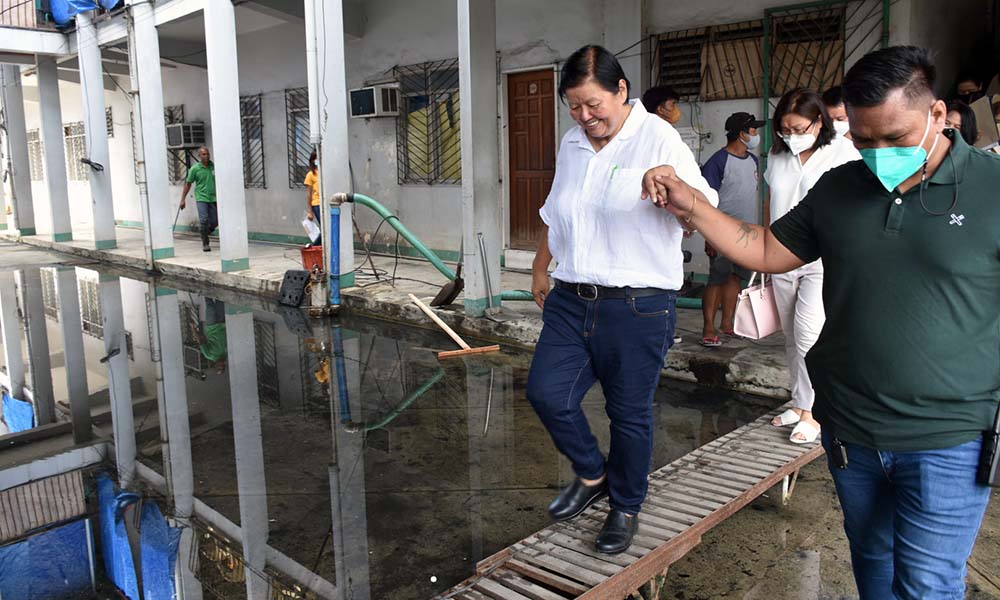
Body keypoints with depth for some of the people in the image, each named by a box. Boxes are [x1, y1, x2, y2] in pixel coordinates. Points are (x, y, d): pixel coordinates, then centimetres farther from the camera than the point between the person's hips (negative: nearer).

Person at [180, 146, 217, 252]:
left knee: (214, 222, 3)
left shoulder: (214, 166, 3)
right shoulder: (195, 169, -2)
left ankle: (204, 234, 33)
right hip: (201, 198, -3)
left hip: (213, 198, 3)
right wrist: (183, 199, 3)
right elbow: (188, 184, 4)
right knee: (204, 220, -12)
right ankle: (205, 243, -2)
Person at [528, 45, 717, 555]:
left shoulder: (658, 139, -7)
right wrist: (540, 269, 28)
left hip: (637, 307, -5)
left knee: (629, 413, 5)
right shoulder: (571, 145, 12)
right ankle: (592, 475, 24)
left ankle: (626, 508, 29)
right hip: (571, 301, 6)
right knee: (546, 392, -3)